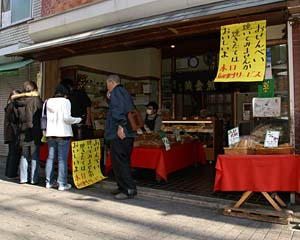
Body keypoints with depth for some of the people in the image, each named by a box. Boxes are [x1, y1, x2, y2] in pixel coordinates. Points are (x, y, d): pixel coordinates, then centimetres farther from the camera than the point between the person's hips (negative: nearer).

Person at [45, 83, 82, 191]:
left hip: (51, 133, 5)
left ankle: (49, 182, 18)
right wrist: (78, 119, 0)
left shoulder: (48, 102, 10)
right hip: (63, 133, -5)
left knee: (50, 157, 12)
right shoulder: (65, 101, -5)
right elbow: (66, 118, -14)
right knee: (62, 159, -2)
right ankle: (62, 183, 1)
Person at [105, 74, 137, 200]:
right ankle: (123, 187, 25)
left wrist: (120, 126, -26)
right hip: (128, 133, 10)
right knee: (123, 161, 16)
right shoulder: (125, 92, 23)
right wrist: (110, 99, 21)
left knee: (119, 162, -5)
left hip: (119, 134, -10)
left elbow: (118, 109, -22)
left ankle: (129, 189, -2)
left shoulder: (116, 91, -7)